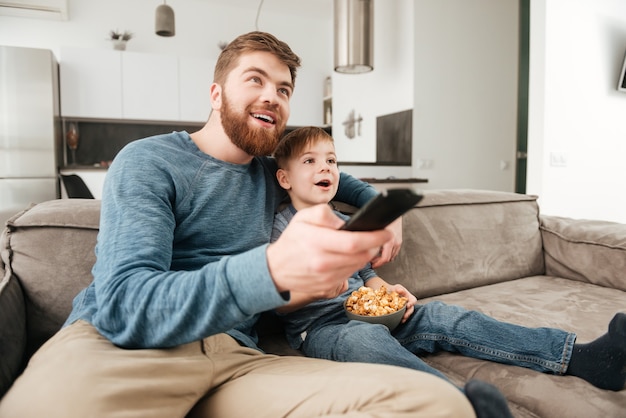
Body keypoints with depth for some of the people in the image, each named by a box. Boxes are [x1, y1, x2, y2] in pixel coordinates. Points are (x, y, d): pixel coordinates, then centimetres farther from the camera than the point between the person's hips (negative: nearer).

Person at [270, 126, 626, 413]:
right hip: (319, 327, -5)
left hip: (371, 314, 5)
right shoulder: (279, 227, -2)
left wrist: (387, 291, 1)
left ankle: (579, 357, -17)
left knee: (442, 317, -13)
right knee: (366, 338, -37)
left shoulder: (343, 223, 18)